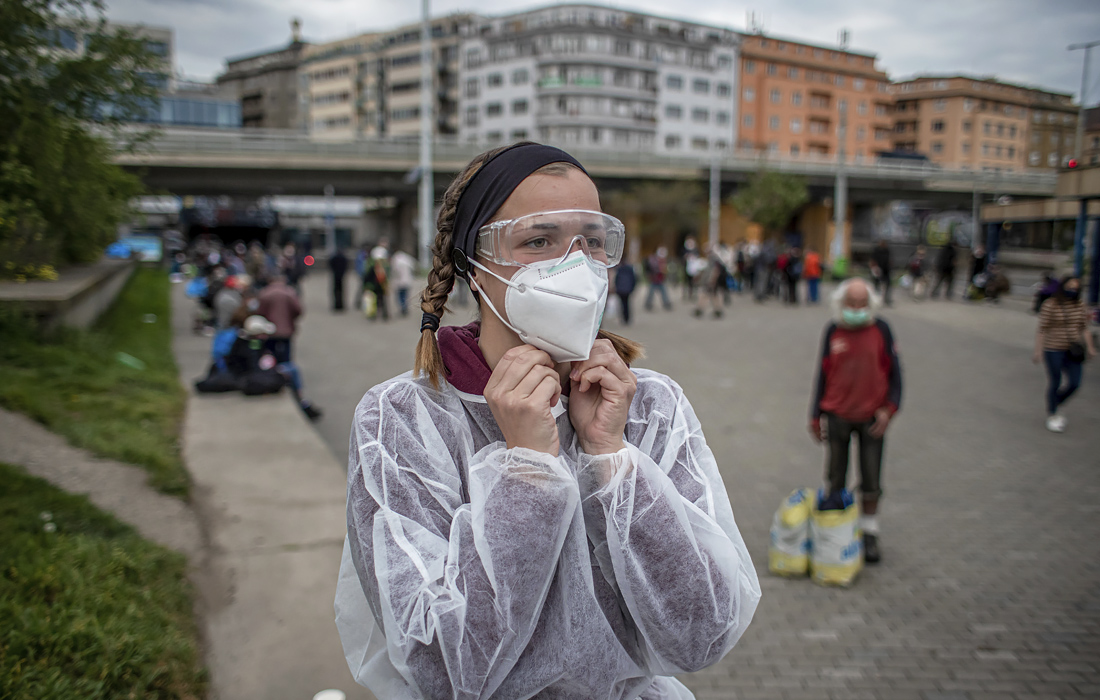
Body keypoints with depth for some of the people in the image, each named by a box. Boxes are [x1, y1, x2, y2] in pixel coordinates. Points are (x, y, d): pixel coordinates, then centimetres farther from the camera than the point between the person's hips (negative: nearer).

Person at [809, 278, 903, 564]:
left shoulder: (881, 330, -1)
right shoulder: (833, 331, 1)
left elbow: (894, 372, 3)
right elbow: (823, 373, 7)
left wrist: (889, 408, -9)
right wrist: (815, 415, 8)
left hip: (871, 417, 0)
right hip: (837, 416, 1)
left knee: (871, 481, 5)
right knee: (836, 479, 7)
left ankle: (869, 533, 20)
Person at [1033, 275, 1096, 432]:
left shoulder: (1080, 304, 4)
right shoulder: (1050, 305, -12)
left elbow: (1084, 328, 11)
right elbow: (1042, 330, -11)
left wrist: (1089, 346, 5)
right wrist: (1038, 351, -13)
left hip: (1072, 351, 5)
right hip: (1053, 350, -5)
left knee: (1074, 383, 5)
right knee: (1055, 383, 4)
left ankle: (1056, 404, 32)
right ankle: (1051, 415, 21)